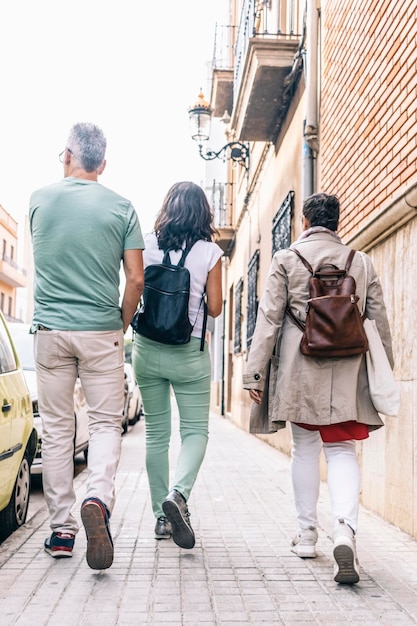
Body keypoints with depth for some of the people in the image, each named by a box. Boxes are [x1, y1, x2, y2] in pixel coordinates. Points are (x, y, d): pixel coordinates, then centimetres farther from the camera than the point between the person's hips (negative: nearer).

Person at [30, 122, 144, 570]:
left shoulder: (39, 199, 4)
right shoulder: (121, 208, -1)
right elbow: (136, 279, -3)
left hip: (50, 330, 1)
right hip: (101, 332, -1)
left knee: (56, 428, 8)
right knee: (105, 423, 7)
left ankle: (61, 529, 13)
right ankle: (98, 498, -19)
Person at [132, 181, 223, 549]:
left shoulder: (147, 244, -2)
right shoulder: (210, 252, -5)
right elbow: (215, 308, -3)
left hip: (148, 349, 2)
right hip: (189, 353, -2)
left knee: (156, 433, 12)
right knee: (195, 430, 8)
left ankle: (161, 516, 16)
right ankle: (178, 494, -17)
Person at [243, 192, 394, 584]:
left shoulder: (286, 259, 2)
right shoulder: (362, 262, 8)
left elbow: (269, 318, -3)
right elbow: (379, 320, 9)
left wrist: (255, 373, -2)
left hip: (300, 370, -1)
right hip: (347, 372, 1)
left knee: (305, 447, 13)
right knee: (341, 449, 6)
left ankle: (306, 534, 21)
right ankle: (345, 529, -16)